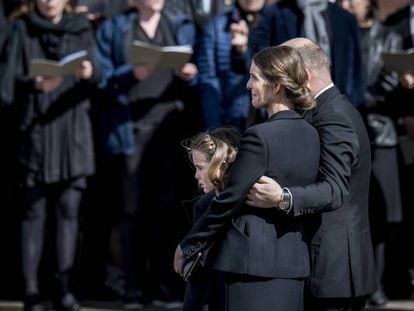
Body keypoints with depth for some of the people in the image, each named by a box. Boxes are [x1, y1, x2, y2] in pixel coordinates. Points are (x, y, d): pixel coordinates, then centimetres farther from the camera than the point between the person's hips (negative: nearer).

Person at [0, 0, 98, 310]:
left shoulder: (81, 29, 10)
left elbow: (97, 79, 2)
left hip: (73, 133, 2)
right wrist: (34, 84, -23)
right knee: (34, 211, -3)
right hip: (34, 131, -2)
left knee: (69, 209, -1)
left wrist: (89, 73, -22)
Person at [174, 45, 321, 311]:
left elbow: (229, 201, -11)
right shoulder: (310, 135, 9)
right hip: (294, 261, 8)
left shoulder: (259, 137, -14)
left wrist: (188, 247, -2)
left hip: (254, 261, -8)